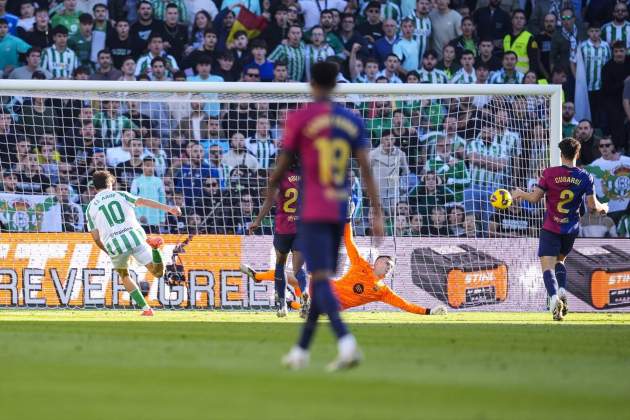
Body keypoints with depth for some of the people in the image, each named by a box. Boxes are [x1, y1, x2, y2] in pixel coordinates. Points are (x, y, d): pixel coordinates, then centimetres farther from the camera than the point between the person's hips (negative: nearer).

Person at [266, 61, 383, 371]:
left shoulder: (299, 119, -3)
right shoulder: (352, 121, 8)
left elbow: (283, 164, 1)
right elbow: (366, 169, 2)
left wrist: (271, 189, 21)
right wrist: (377, 213, 1)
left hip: (312, 211, -5)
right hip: (340, 211, 5)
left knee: (321, 279, -12)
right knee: (322, 279, 14)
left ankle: (346, 341, -33)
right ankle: (301, 351, 21)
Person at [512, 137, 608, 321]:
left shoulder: (550, 173, -9)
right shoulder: (585, 178, -3)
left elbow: (535, 198, -6)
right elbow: (593, 205, 0)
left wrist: (520, 194, 14)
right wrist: (604, 208, 23)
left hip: (550, 228, -3)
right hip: (571, 229, 3)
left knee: (547, 266, -6)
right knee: (560, 260, 25)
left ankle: (554, 298, -31)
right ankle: (562, 293, 2)